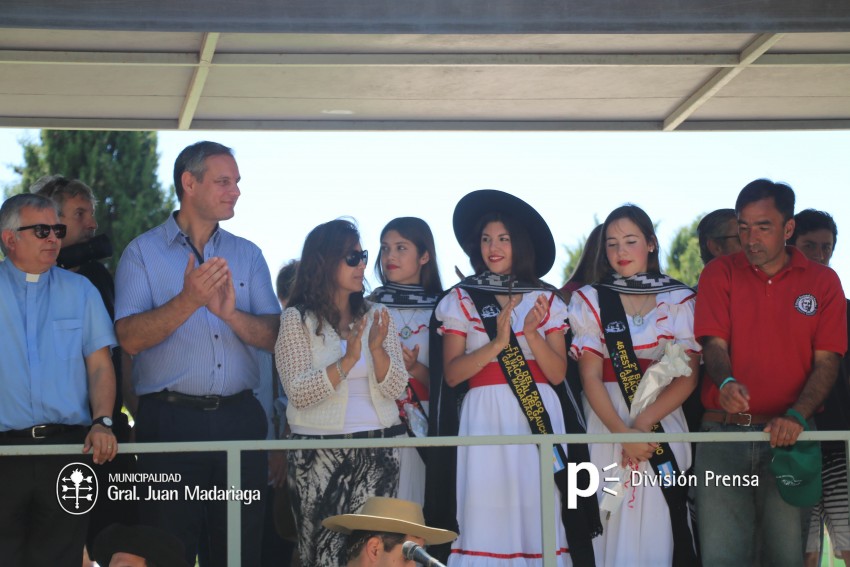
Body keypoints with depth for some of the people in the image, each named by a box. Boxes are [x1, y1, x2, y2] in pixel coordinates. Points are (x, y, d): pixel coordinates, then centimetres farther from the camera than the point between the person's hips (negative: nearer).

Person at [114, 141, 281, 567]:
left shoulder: (248, 255, 13)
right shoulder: (143, 252, 2)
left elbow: (272, 336, 4)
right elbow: (130, 337, -10)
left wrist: (230, 314, -15)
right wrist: (189, 300, -22)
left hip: (240, 419, 3)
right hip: (170, 420, -3)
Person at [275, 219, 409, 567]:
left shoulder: (375, 316, 10)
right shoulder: (297, 320, -1)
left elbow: (396, 389, 4)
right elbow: (298, 392, -11)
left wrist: (377, 349, -13)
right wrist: (347, 361, -19)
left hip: (379, 449, 3)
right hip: (319, 454, -3)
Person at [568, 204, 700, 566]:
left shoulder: (679, 300, 5)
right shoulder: (590, 300, 5)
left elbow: (687, 377, -2)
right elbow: (591, 376, -3)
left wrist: (643, 422, -15)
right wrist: (622, 432, -16)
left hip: (663, 419, 0)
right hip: (607, 421, 0)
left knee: (664, 521, -2)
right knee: (613, 525, -2)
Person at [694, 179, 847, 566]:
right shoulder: (719, 274, 7)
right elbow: (714, 344, -2)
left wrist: (796, 416, -15)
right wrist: (727, 382, -25)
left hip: (786, 434, 0)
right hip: (723, 432, 0)